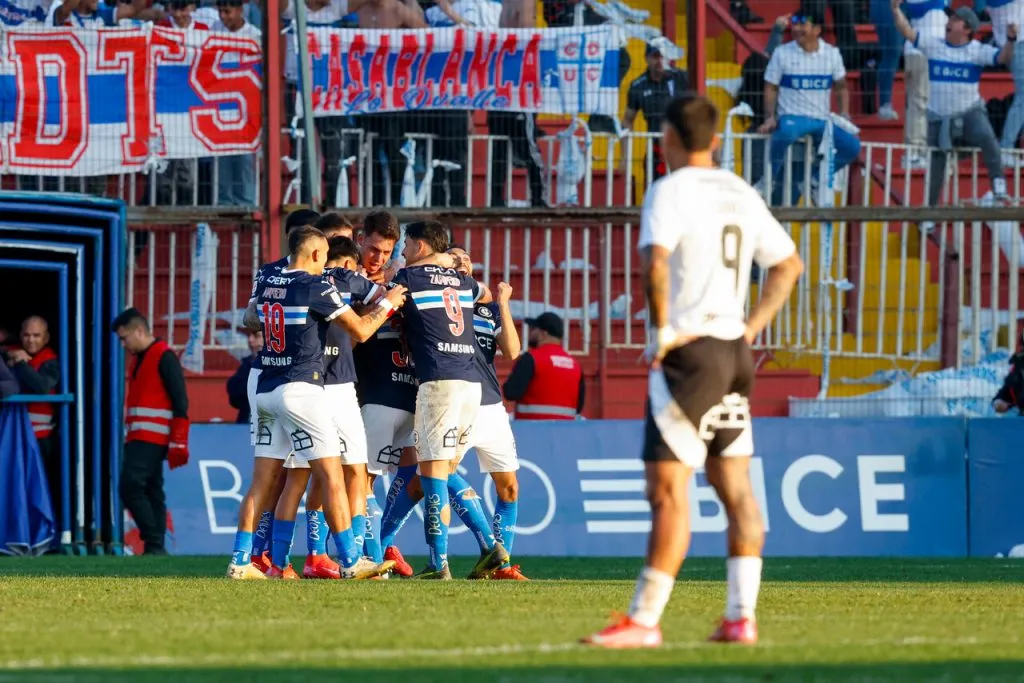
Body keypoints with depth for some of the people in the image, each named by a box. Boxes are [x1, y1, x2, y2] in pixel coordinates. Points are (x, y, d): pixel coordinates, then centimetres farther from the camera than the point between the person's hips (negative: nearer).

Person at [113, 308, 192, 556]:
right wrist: (129, 438, 19)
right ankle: (155, 549, 5)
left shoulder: (164, 357, -8)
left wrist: (178, 443, -17)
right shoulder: (139, 359, 19)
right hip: (138, 439, 9)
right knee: (151, 493, 6)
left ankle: (154, 543, -15)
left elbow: (180, 401, -12)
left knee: (130, 487, -17)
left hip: (153, 439, -9)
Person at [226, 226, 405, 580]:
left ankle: (240, 562, 3)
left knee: (262, 481, 8)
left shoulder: (267, 286, 10)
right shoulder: (316, 286, -10)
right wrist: (388, 304, 12)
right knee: (331, 477, -3)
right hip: (300, 388, -7)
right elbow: (360, 330, -7)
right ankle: (351, 562, -3)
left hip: (267, 391, 7)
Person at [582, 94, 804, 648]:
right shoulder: (741, 194, 13)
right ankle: (741, 617, 7)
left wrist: (661, 327, -17)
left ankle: (644, 621, -10)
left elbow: (655, 260, -27)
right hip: (733, 353, 8)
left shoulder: (670, 191, -9)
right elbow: (788, 264, 23)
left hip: (686, 353, -8)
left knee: (668, 493, -9)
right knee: (736, 489, 9)